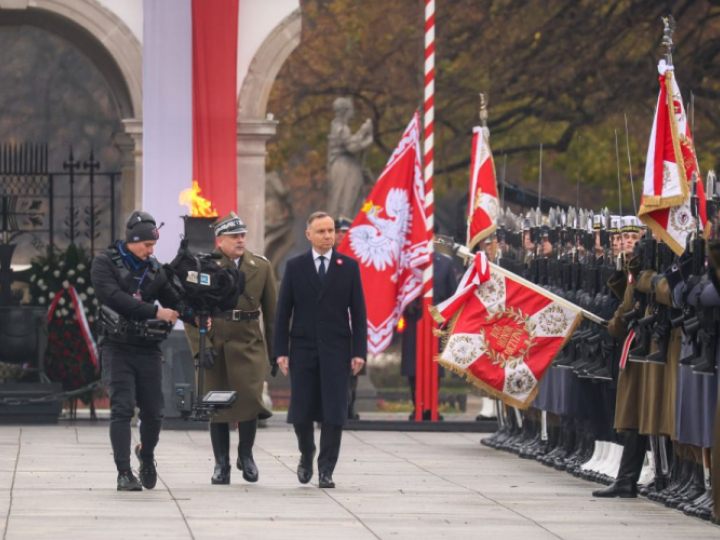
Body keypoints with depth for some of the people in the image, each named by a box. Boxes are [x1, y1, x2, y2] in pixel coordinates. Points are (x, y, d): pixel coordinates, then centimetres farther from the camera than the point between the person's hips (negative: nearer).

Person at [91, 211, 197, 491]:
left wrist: (194, 317, -9)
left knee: (153, 411, 6)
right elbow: (113, 297, -19)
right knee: (122, 408, -11)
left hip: (148, 349, 4)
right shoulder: (105, 263, -4)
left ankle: (147, 455, 34)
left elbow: (173, 300, 12)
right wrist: (155, 312, -22)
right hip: (118, 349, -4)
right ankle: (124, 473, -8)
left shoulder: (154, 268, 12)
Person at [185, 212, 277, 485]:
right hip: (214, 346, -1)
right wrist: (199, 347, -9)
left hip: (249, 344, 1)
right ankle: (221, 465, 14)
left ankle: (246, 454, 13)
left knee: (249, 399, -10)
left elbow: (271, 310, 13)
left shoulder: (261, 266, 8)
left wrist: (274, 348, 10)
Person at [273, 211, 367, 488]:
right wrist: (280, 351, -3)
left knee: (334, 413, -5)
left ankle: (326, 470, 3)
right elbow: (283, 311, 4)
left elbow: (358, 312, 3)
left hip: (336, 350, 0)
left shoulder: (349, 266, 4)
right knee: (301, 413, 2)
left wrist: (359, 351, -4)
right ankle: (307, 455, 28)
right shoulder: (295, 267, 5)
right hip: (303, 349, 0)